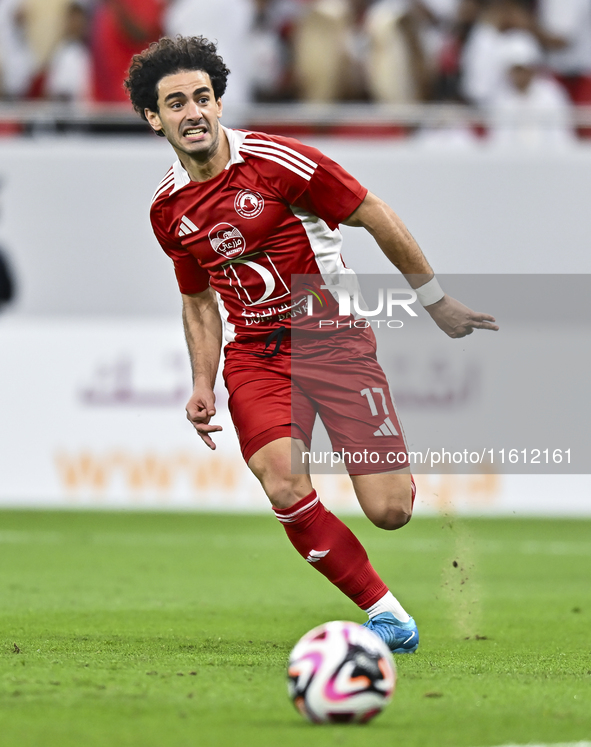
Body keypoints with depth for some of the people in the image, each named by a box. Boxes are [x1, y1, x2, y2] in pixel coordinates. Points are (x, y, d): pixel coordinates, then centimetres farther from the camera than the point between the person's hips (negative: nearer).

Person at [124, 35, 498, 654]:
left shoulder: (276, 161, -13)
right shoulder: (168, 208, 5)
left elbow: (377, 218, -4)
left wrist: (437, 303, 0)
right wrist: (203, 386, 8)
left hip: (333, 337, -3)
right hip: (253, 356, 3)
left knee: (389, 510, -12)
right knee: (284, 489, -25)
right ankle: (385, 613, -11)